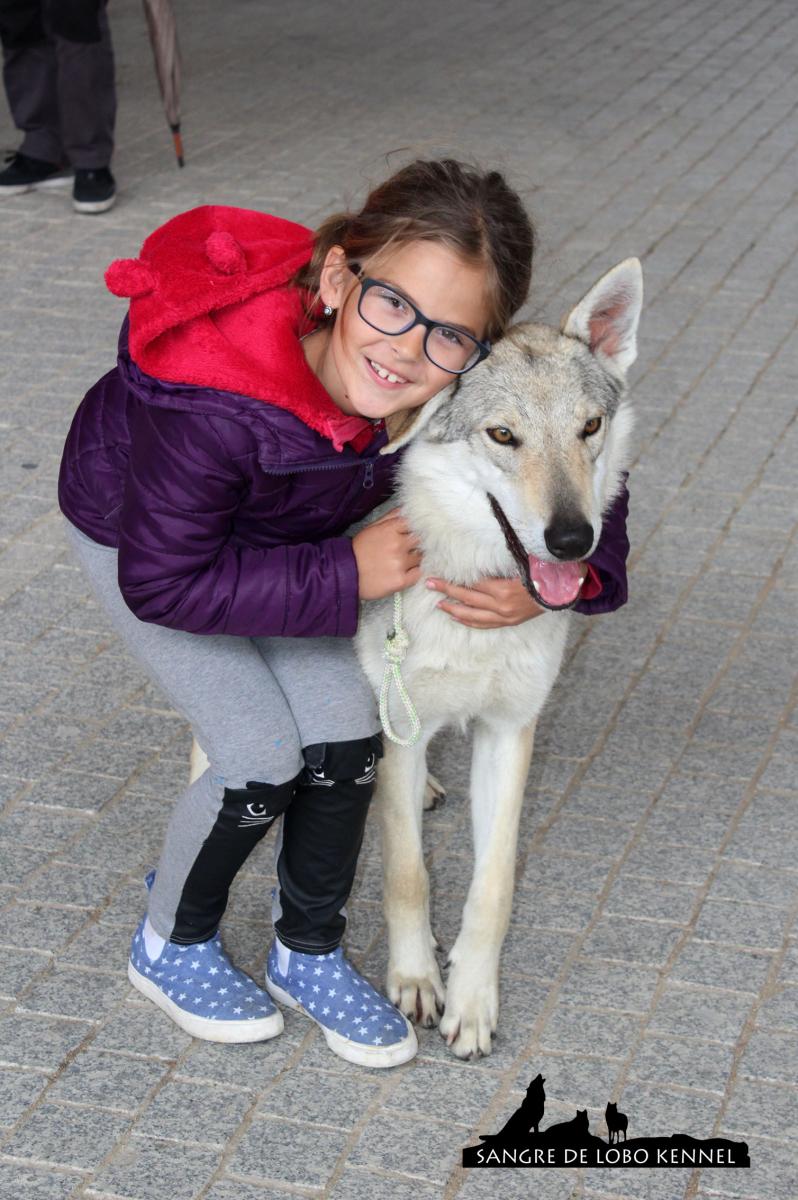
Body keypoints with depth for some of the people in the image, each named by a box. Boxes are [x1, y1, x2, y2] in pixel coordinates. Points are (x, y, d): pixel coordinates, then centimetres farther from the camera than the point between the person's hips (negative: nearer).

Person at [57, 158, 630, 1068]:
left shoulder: (460, 385, -29)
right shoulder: (213, 400, -44)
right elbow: (163, 581, -33)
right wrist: (344, 576, -35)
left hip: (278, 530, 5)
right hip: (135, 531, -5)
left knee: (347, 737, -6)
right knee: (263, 760, -13)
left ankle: (308, 954, 20)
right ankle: (171, 948, 16)